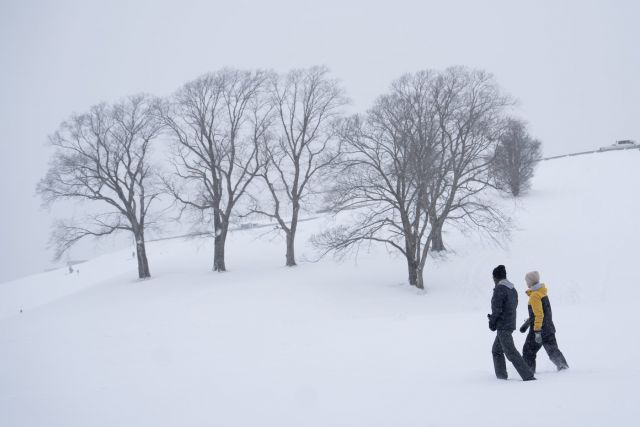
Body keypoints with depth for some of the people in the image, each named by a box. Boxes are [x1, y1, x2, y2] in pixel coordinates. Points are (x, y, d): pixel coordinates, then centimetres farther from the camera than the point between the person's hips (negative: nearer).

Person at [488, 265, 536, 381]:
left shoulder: (499, 289, -16)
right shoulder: (513, 289, 12)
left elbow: (497, 308, -21)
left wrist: (492, 321, -3)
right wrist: (494, 318, 14)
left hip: (503, 325, -10)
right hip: (511, 323, 10)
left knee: (510, 352, -9)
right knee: (496, 350, 21)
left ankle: (528, 376, -13)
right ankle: (501, 375, 23)